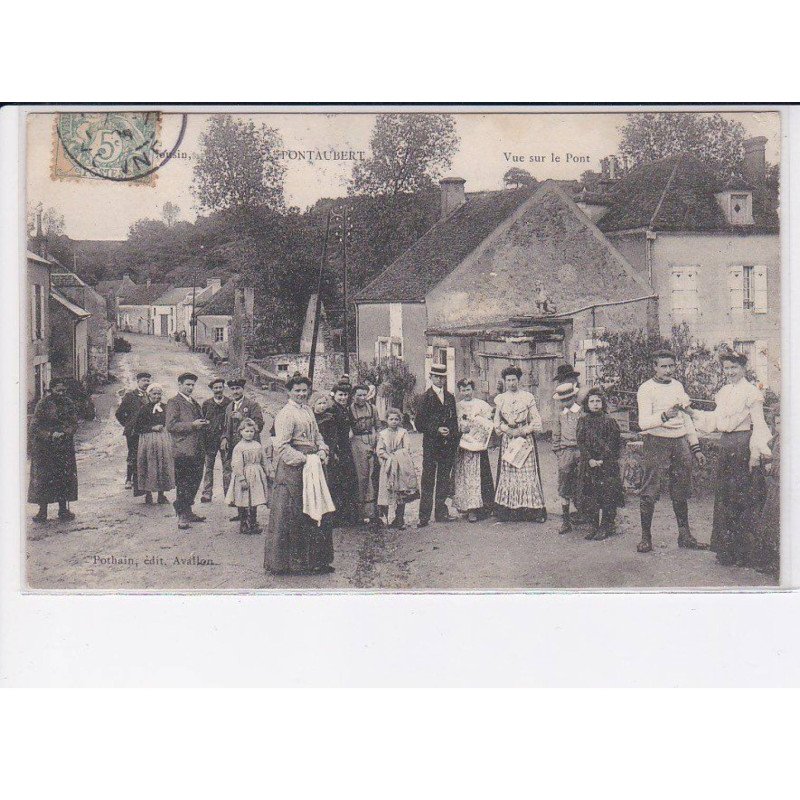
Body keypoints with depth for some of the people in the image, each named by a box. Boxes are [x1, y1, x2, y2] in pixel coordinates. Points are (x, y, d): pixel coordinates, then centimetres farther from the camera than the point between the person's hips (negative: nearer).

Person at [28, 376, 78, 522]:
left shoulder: (69, 404, 5)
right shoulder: (43, 404, -6)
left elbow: (74, 423, 5)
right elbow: (35, 426, -8)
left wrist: (64, 433, -13)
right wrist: (50, 435, -19)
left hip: (65, 448, 4)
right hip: (44, 448, -4)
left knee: (65, 477, 6)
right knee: (43, 478, -3)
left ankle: (63, 509, 16)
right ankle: (42, 511, 4)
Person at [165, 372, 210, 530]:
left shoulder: (195, 403, 21)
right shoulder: (174, 402, -5)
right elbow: (170, 426, -14)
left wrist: (204, 423, 7)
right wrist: (192, 425, -19)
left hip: (197, 450, 8)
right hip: (183, 450, -8)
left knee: (195, 481, 12)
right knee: (183, 483, -4)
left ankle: (187, 511, 23)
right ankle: (182, 515, 1)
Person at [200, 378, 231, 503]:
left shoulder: (230, 403, 2)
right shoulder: (206, 403, 8)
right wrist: (203, 440, 2)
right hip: (210, 440, 2)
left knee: (227, 467, 0)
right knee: (208, 467, 2)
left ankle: (228, 493, 5)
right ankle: (207, 493, 6)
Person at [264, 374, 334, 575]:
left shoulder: (308, 411, 16)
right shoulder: (285, 414, -11)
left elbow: (316, 435, 23)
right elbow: (281, 445, -17)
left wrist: (322, 450, 3)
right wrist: (303, 459, -20)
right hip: (292, 469, -9)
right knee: (289, 514, -3)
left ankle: (317, 560, 20)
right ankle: (280, 561, 7)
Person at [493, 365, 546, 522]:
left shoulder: (528, 397, 3)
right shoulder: (500, 399, 11)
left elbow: (536, 421, 2)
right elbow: (497, 422, 11)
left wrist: (521, 431, -9)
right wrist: (507, 429, -6)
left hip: (525, 438, -2)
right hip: (507, 440, 2)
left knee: (528, 472, -6)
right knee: (507, 472, -1)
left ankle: (533, 510, -5)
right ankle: (509, 510, 2)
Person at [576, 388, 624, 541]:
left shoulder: (609, 421, 0)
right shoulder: (583, 421, 9)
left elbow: (612, 444, -4)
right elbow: (580, 442, 3)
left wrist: (602, 460, -12)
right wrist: (590, 459, -9)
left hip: (607, 464, -3)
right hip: (588, 464, 3)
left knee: (607, 496, -4)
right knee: (589, 497, 2)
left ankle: (606, 527, 5)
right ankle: (595, 526, 11)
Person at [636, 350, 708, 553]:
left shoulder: (678, 386, 15)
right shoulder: (646, 389, -5)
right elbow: (644, 422, -16)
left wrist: (696, 449, 19)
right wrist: (665, 416, -33)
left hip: (680, 443, 6)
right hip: (655, 443, -6)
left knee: (681, 492, 9)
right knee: (649, 492, -6)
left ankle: (685, 536, 17)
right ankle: (645, 537, 1)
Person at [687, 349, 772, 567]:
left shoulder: (751, 392, -9)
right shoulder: (724, 392, 13)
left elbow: (759, 425, -11)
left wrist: (757, 451, -18)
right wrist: (692, 413, 15)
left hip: (743, 443, -8)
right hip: (725, 443, 8)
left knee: (743, 494, -4)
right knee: (724, 493, 11)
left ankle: (744, 552, 4)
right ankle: (726, 548, 21)